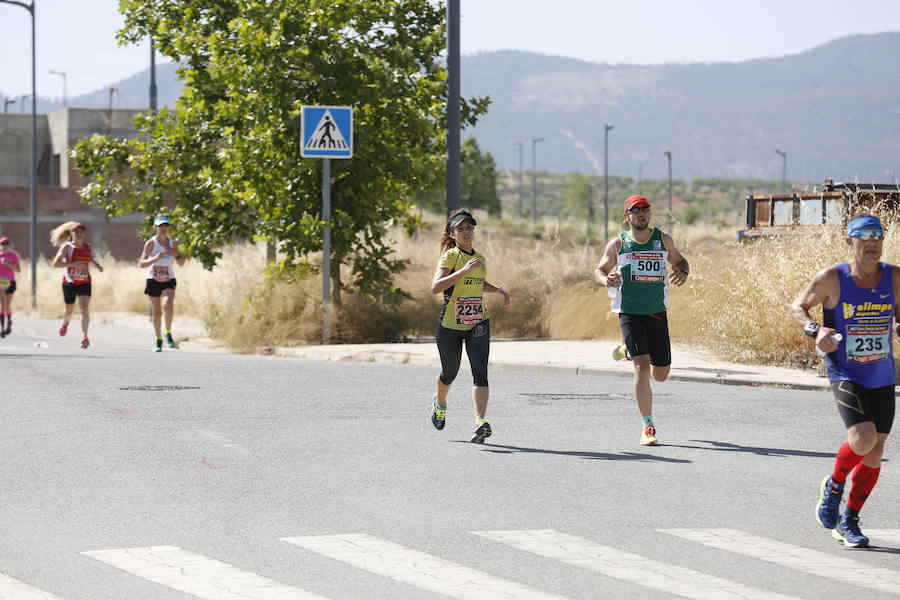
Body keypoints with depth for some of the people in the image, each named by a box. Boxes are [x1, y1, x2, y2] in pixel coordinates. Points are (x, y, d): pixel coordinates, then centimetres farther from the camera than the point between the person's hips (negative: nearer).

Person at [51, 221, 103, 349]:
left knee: (84, 309, -17)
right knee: (69, 310, 13)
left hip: (85, 283, 2)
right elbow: (55, 263, -15)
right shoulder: (67, 247, -6)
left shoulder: (88, 247, 8)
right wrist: (73, 264, -25)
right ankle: (65, 322, 49)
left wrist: (97, 265, 8)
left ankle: (84, 336, -22)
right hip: (69, 282, -2)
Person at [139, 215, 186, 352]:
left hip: (168, 280, 1)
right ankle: (158, 340, 25)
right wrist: (155, 258, -30)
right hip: (153, 280, -1)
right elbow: (142, 263, -14)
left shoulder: (172, 243, 2)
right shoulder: (151, 243, -8)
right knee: (156, 312, 4)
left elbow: (181, 263, 11)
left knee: (168, 305, -25)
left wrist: (176, 255, -10)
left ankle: (168, 333, -5)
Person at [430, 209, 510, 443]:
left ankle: (479, 423, -26)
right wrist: (464, 270, -33)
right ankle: (439, 402, 49)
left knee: (480, 371, -17)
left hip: (478, 324, 3)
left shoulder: (480, 258, 9)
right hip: (450, 325, -3)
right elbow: (435, 287, -26)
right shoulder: (450, 256, -11)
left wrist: (499, 290, 12)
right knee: (449, 372, 15)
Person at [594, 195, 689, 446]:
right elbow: (600, 270, 8)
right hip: (630, 313, -3)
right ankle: (647, 427, -10)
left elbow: (679, 260, 20)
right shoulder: (617, 244, 1)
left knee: (660, 374, 11)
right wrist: (606, 280, -16)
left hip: (657, 313, 3)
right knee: (642, 367, -18)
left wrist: (682, 273, -4)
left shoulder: (663, 239, 6)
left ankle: (628, 349, 43)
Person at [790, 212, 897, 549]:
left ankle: (848, 522, 24)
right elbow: (798, 307, 4)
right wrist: (815, 331, -14)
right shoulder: (831, 279, -9)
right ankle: (833, 486, 9)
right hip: (845, 374, -4)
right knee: (863, 440, -23)